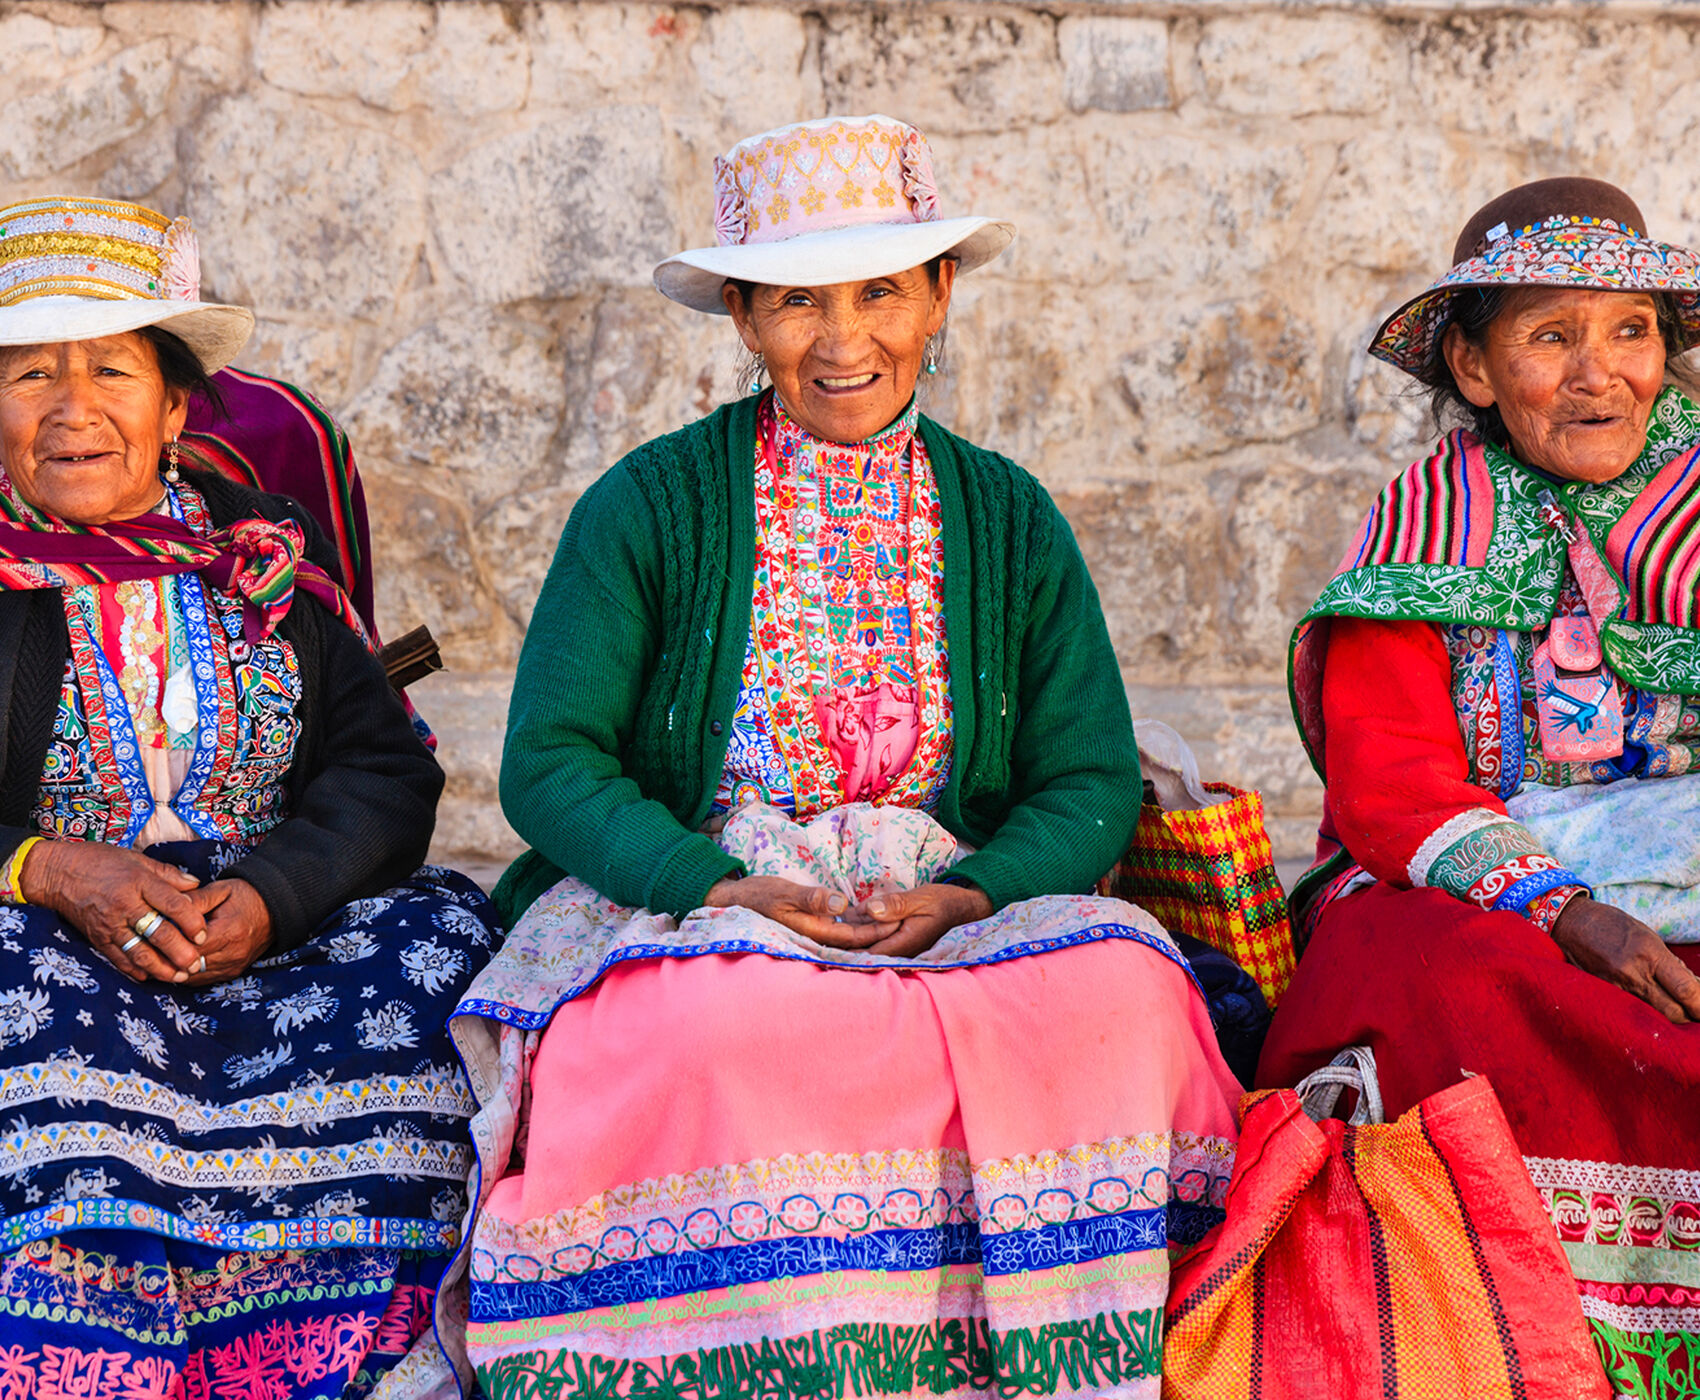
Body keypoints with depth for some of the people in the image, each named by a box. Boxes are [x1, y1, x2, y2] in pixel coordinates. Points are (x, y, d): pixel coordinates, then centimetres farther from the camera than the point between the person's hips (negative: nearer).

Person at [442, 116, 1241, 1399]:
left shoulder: (1011, 523, 11)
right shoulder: (648, 508, 2)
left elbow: (1092, 781, 7)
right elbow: (550, 761, -2)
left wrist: (967, 894, -14)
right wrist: (718, 887, -18)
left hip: (963, 916, 2)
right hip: (683, 904, -2)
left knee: (1120, 988, -29)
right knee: (727, 1026, -37)